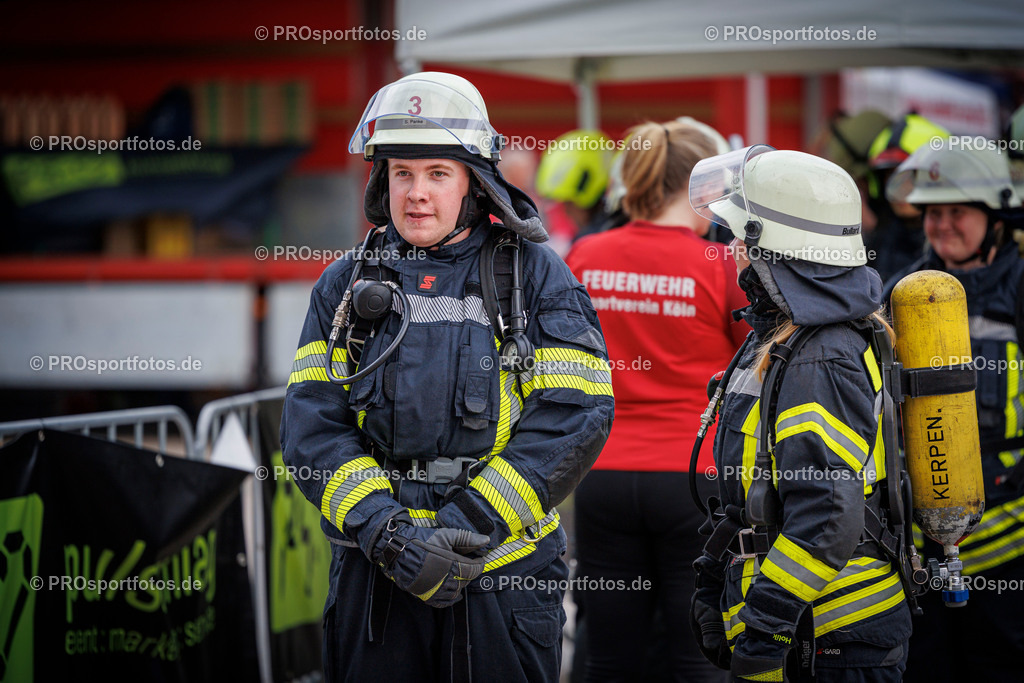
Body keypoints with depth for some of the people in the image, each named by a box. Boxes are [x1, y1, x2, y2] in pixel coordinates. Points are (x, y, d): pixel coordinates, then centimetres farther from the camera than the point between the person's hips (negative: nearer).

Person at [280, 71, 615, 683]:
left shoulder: (536, 276, 1)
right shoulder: (347, 284, 9)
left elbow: (575, 419, -9)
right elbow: (312, 425, 0)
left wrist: (465, 525, -16)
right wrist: (388, 532, -15)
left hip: (502, 578, -2)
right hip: (373, 575, 2)